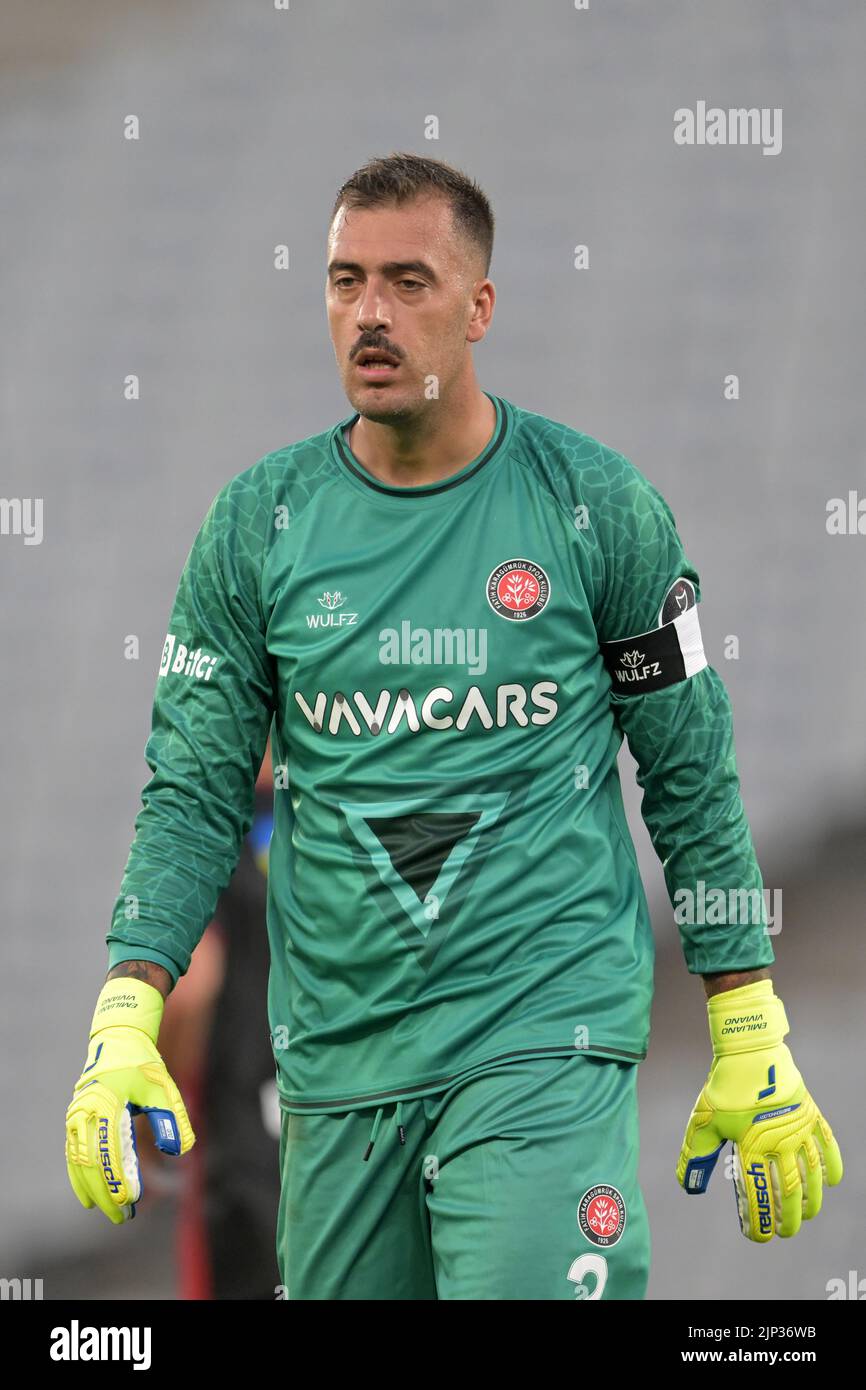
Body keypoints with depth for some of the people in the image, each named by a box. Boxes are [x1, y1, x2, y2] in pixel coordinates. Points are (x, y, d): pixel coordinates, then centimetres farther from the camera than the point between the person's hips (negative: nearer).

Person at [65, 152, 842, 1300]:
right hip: (338, 1063, 3)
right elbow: (195, 792, 6)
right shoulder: (258, 523, 5)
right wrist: (125, 1022, -8)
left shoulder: (598, 506, -1)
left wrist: (752, 1049, 4)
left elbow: (693, 779, 5)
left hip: (545, 1038, -3)